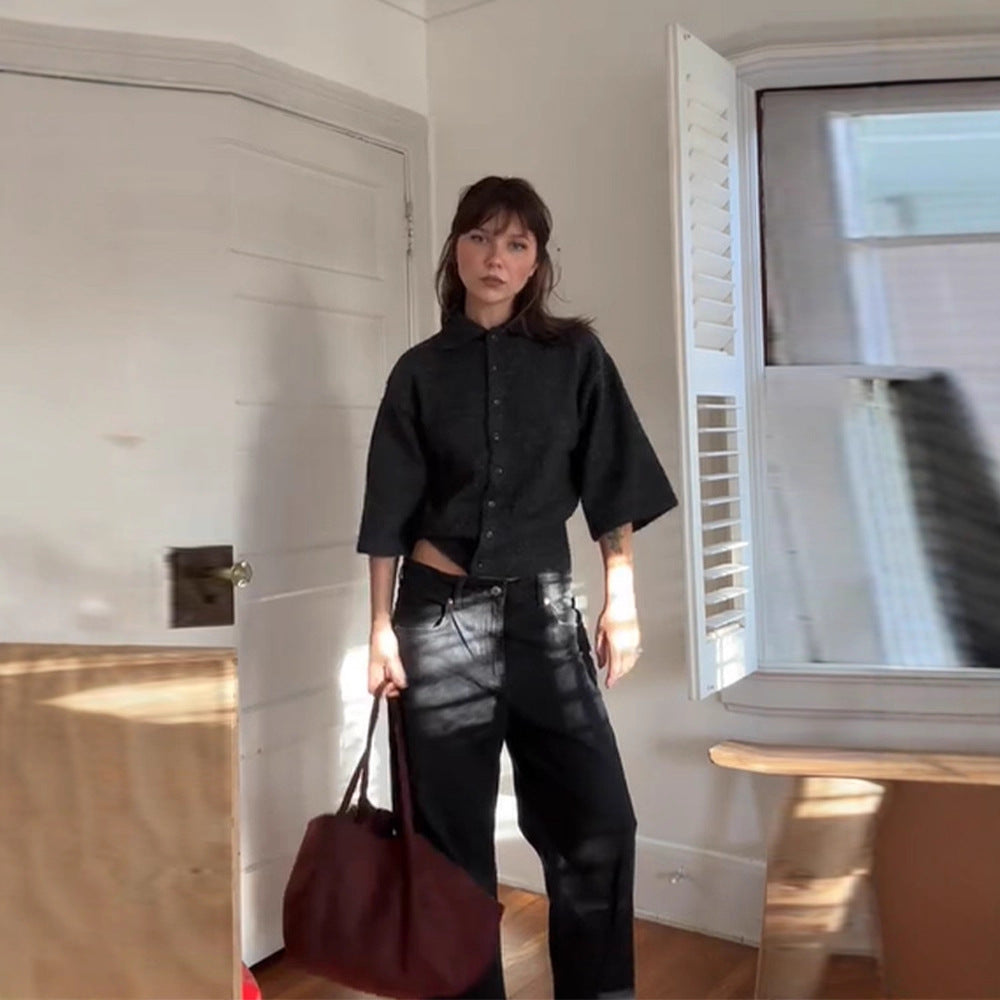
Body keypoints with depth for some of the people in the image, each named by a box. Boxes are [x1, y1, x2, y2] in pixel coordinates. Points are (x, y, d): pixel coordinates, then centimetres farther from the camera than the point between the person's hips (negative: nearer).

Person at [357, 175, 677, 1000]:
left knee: (598, 822, -3)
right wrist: (382, 628, 0)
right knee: (453, 832, 7)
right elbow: (392, 512, 3)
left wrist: (621, 601, -3)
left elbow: (613, 490, 3)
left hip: (541, 605, 0)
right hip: (440, 612, 0)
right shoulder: (421, 370, 2)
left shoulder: (574, 356, 2)